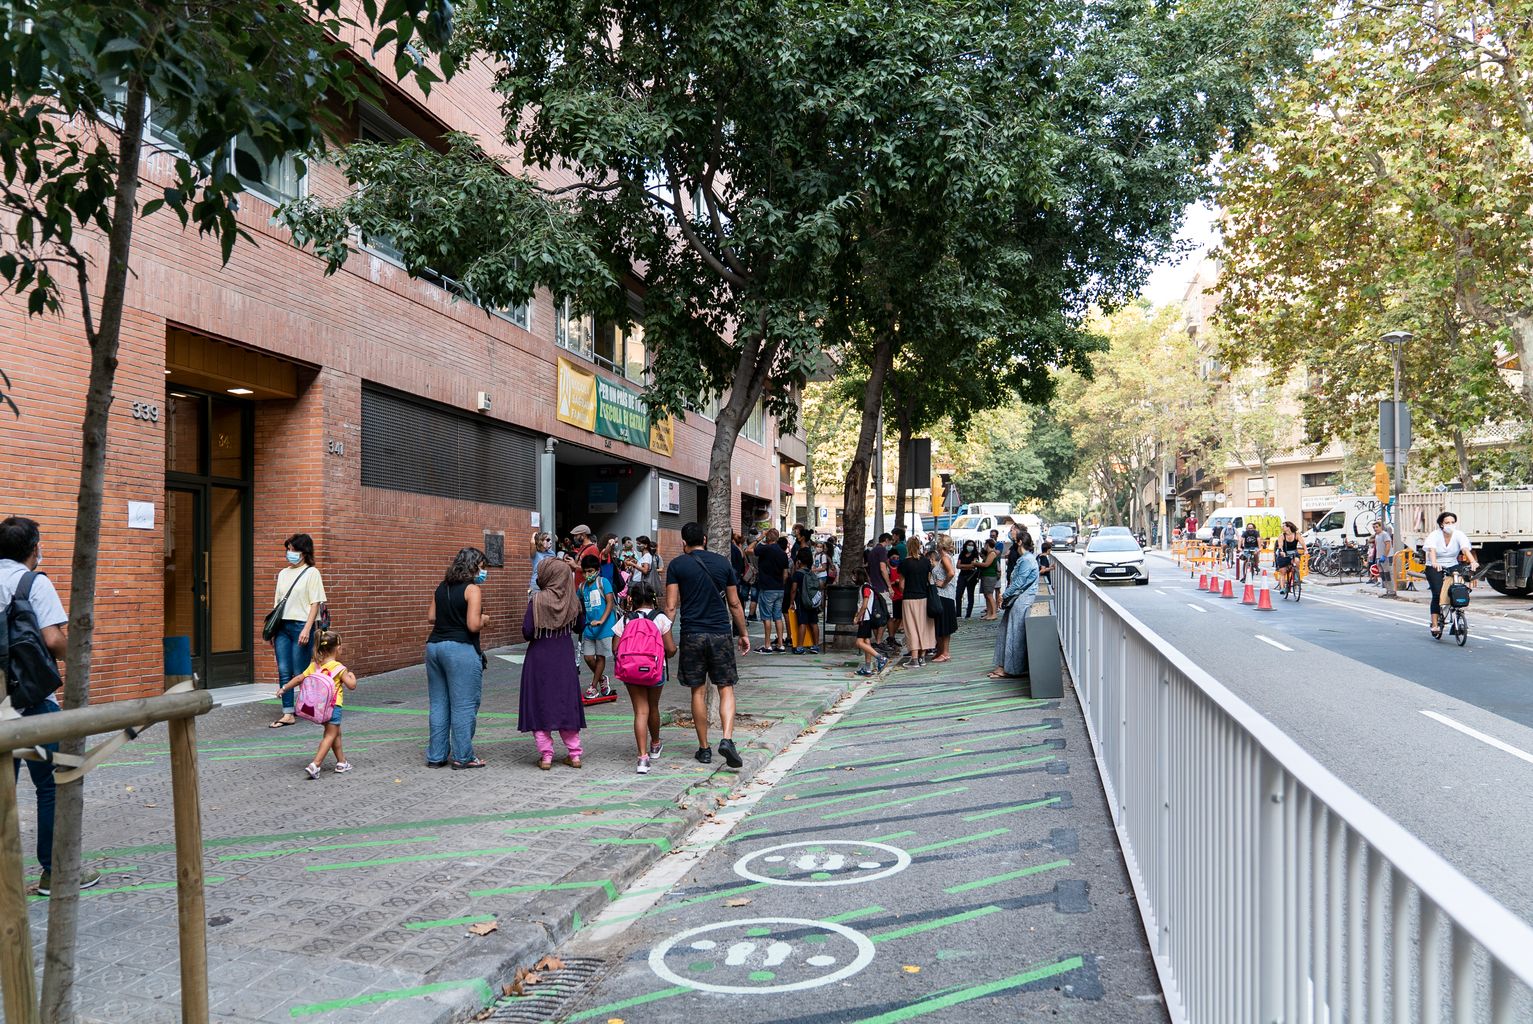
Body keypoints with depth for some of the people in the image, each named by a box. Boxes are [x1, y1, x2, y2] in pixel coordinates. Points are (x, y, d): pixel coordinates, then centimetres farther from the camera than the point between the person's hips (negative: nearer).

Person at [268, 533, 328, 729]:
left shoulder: (311, 573, -2)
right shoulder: (283, 573, 16)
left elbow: (315, 603, -8)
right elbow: (278, 602, 17)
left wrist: (307, 629, -16)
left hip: (301, 625, -6)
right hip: (282, 626, 6)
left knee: (301, 673, -2)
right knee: (284, 671, 1)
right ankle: (288, 714, 3)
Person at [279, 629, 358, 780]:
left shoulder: (314, 666, 5)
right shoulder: (339, 668, -11)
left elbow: (299, 678, 3)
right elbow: (352, 685, -10)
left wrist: (284, 689, 14)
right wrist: (352, 676, 10)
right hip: (333, 705, -7)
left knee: (336, 733, 21)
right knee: (330, 735, -3)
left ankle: (341, 762, 29)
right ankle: (315, 765, -16)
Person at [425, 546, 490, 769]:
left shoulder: (442, 587, 12)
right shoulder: (473, 589, -10)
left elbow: (431, 617, 14)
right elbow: (473, 625, -16)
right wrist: (484, 619, 4)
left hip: (434, 646, 8)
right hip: (460, 649, -8)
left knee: (438, 703, 13)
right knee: (464, 705, 1)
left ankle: (436, 755, 19)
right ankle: (462, 757, 6)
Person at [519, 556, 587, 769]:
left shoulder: (537, 600, -15)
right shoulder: (572, 600, -3)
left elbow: (527, 632, -16)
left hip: (539, 659, -3)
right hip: (565, 660, 3)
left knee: (540, 705, 6)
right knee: (566, 703, 13)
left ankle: (546, 755, 5)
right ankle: (574, 753, 15)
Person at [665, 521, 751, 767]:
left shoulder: (677, 565, 1)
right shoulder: (722, 562, 7)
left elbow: (671, 606, -5)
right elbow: (734, 604, 10)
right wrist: (743, 633, 20)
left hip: (692, 635, -1)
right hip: (721, 634, 1)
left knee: (698, 692, 8)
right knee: (726, 689, 5)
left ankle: (704, 749, 13)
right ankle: (727, 739, -14)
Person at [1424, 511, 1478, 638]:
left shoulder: (1459, 535, -6)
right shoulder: (1434, 535, -11)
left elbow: (1466, 549, -22)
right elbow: (1432, 550, -28)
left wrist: (1473, 562, -41)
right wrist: (1434, 562, -49)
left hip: (1453, 566, 3)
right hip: (1435, 568, -3)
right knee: (1437, 594, -15)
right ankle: (1435, 624, -12)